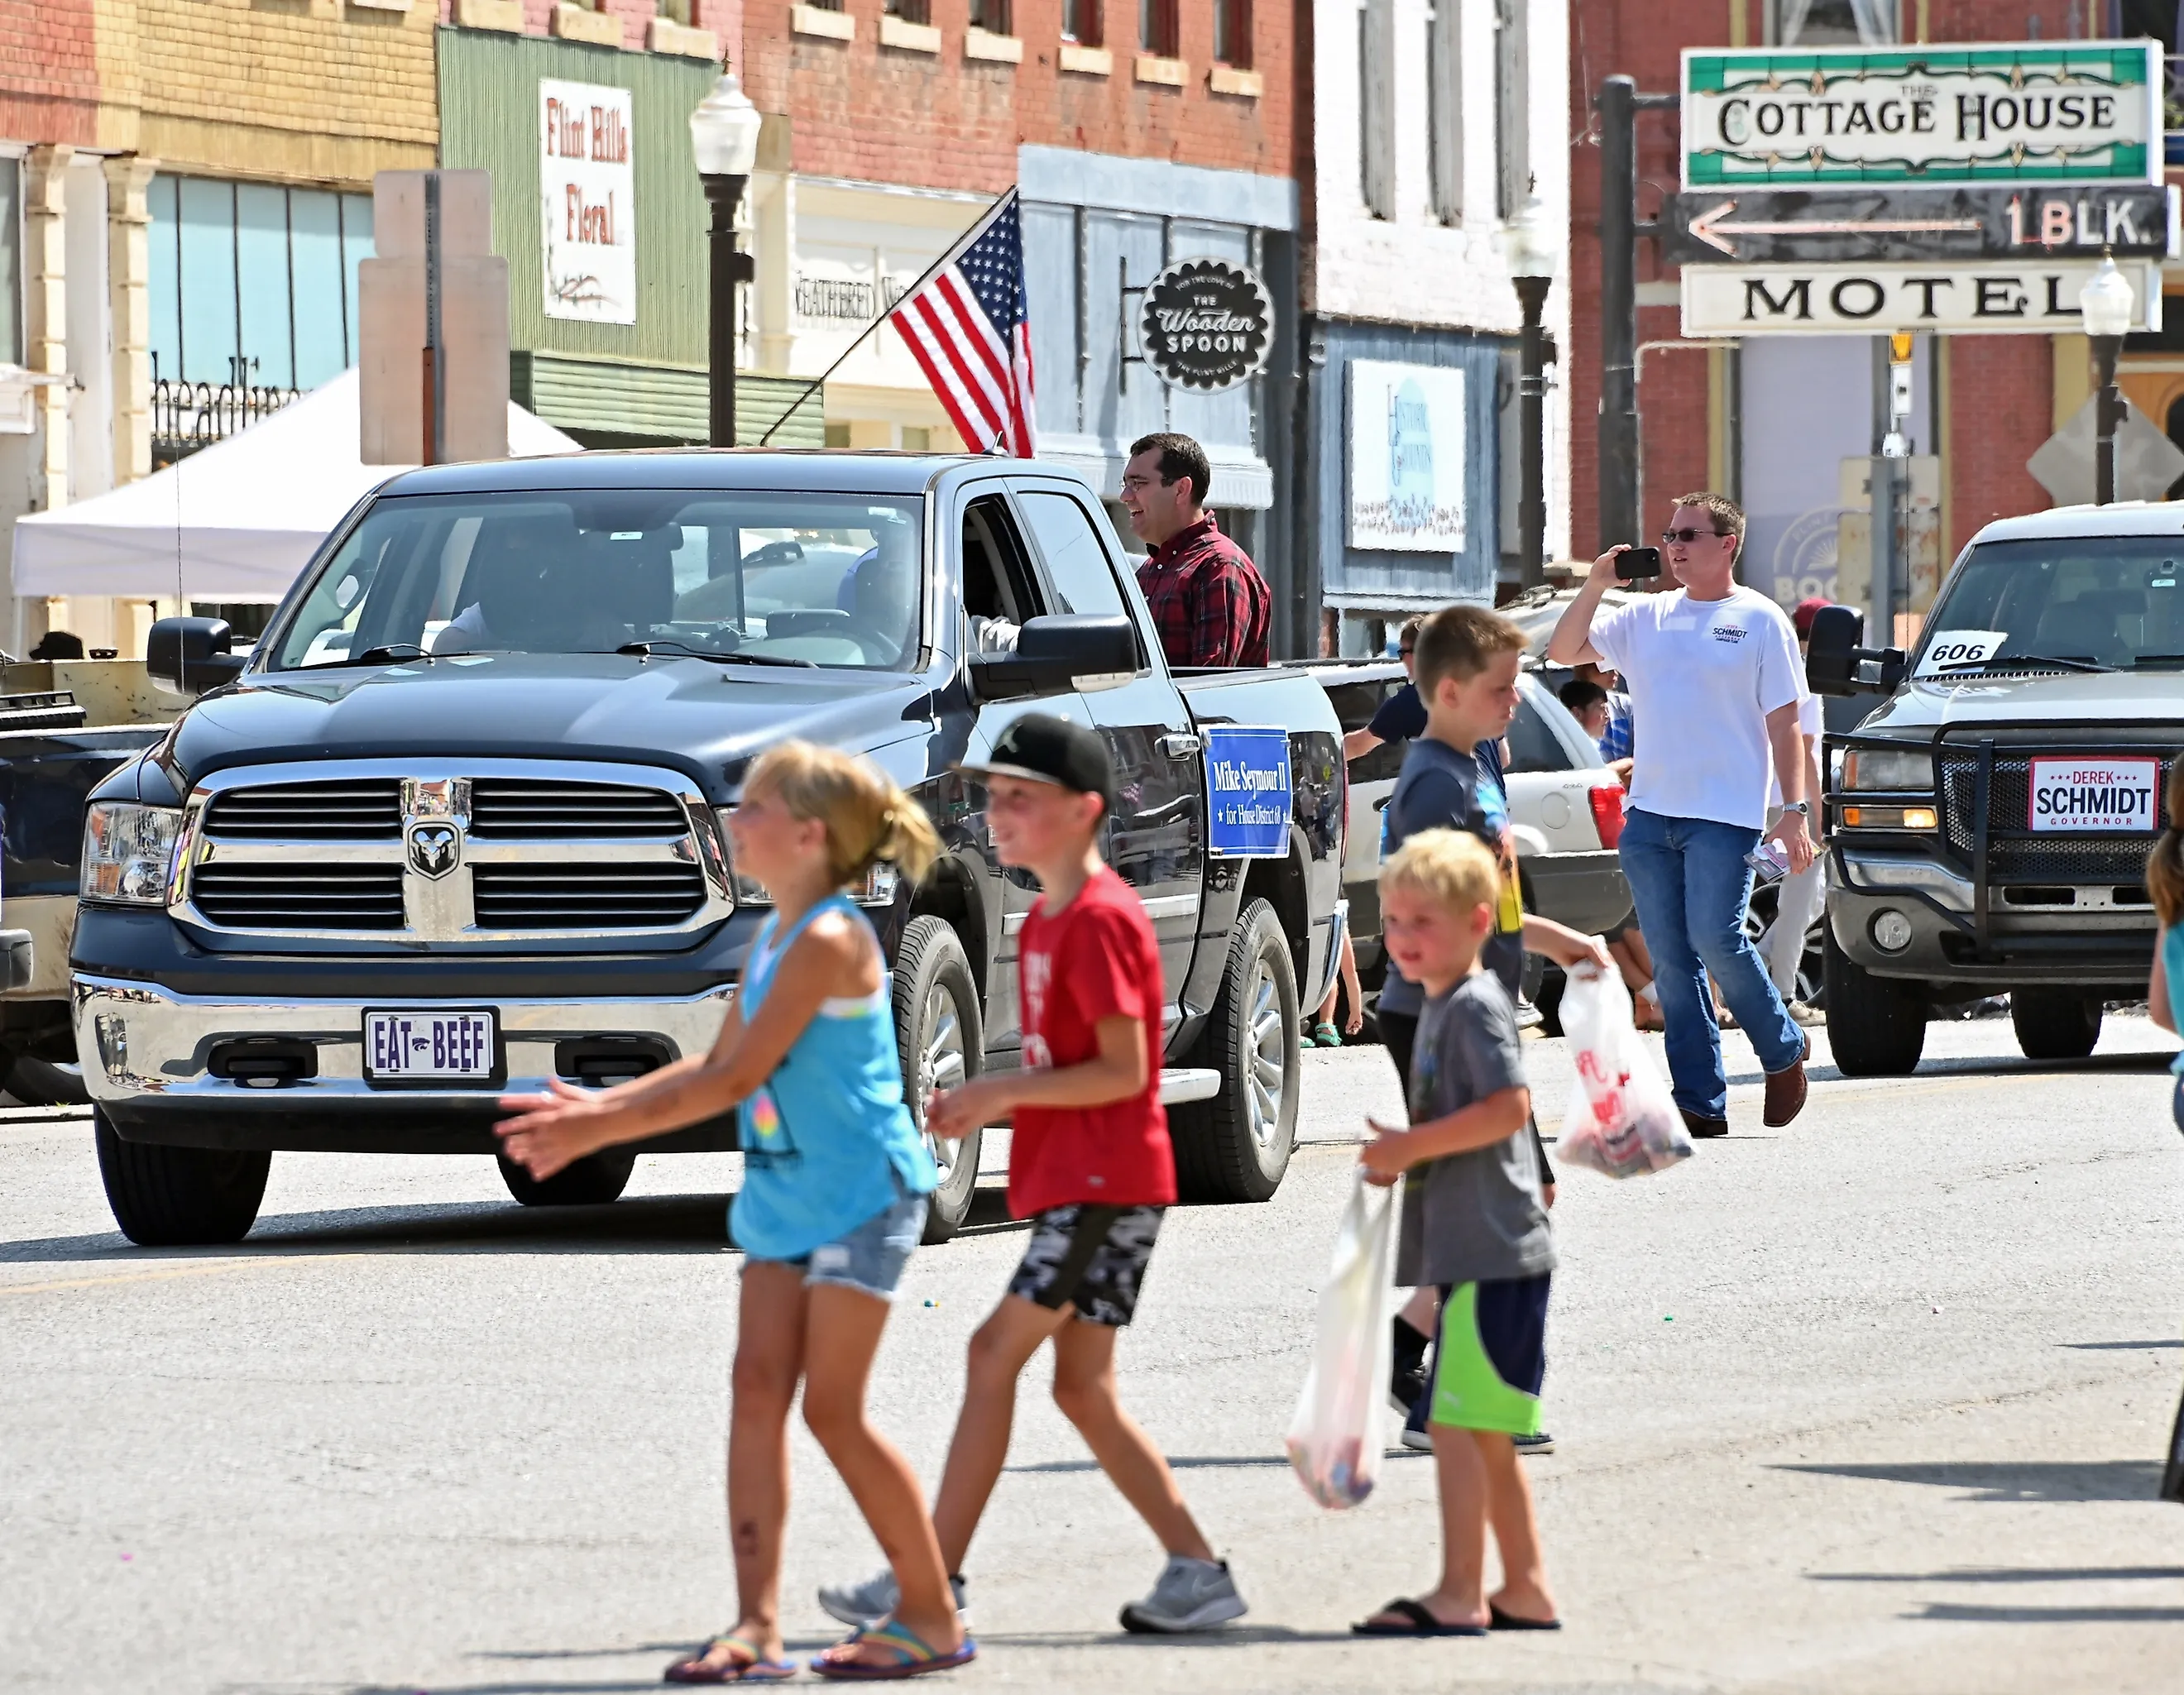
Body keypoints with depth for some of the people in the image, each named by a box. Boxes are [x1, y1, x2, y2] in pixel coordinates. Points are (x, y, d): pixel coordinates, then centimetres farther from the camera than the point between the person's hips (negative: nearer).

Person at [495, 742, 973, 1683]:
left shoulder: (829, 941, -19)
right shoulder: (773, 936, 10)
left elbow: (737, 1079, -20)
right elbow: (718, 1066, 16)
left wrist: (602, 1127, -18)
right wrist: (599, 1110, 6)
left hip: (861, 1193, -9)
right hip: (785, 1195, 9)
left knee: (833, 1408, -7)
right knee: (758, 1391, 0)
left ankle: (931, 1615, 5)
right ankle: (757, 1625, -2)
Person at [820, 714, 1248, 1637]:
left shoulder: (1100, 919, -14)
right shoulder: (1045, 922, 17)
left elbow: (1124, 1071, -19)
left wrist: (1003, 1092, -17)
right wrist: (986, 1103, 6)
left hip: (1104, 1184, -10)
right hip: (1074, 1180, 10)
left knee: (996, 1351, -11)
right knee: (1083, 1388, 9)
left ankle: (933, 1577, -11)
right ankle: (1196, 1571, 11)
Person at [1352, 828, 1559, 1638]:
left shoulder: (1476, 1006, -12)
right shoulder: (1440, 1006, 19)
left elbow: (1509, 1107, -24)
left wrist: (1413, 1145, -18)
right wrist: (1401, 1154, 10)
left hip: (1492, 1251, -10)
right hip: (1473, 1254, 10)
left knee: (1458, 1424, -11)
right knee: (1482, 1434, 13)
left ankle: (1458, 1595, -11)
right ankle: (1524, 1591, 18)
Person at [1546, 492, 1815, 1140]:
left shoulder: (1761, 622, 2)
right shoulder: (1646, 617, 14)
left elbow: (1785, 724, -1)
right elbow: (1564, 650, 13)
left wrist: (1795, 811, -8)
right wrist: (1596, 585, 0)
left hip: (1725, 816, -5)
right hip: (1649, 813, 5)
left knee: (1715, 939, -16)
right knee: (1671, 963, 2)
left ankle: (1783, 1051, 8)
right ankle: (1700, 1103, 5)